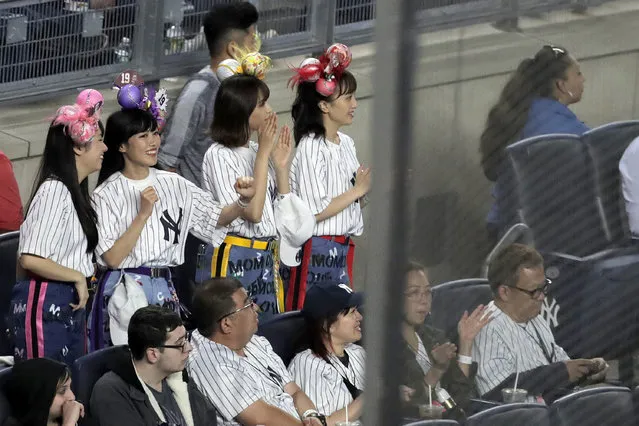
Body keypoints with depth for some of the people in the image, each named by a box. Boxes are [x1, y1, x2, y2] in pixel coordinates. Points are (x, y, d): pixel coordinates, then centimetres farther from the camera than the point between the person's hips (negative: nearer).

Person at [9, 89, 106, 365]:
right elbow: (30, 259, -22)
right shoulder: (54, 190, -15)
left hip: (69, 306, 10)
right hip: (45, 305, -10)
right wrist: (78, 277, -11)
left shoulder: (74, 190, 14)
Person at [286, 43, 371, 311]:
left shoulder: (346, 144, 13)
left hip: (342, 250, 8)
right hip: (316, 250, -8)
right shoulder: (311, 148, -13)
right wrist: (357, 191, -10)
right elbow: (314, 212, -18)